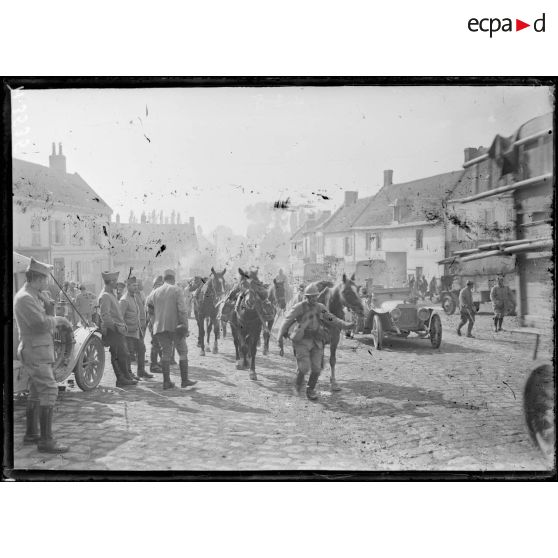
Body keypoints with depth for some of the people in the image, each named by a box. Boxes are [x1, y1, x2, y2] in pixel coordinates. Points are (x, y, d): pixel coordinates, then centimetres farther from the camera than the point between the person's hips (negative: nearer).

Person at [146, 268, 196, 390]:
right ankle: (184, 380, 6)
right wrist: (184, 325, -12)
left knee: (166, 353, 9)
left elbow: (150, 311, 15)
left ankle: (166, 381, 5)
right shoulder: (177, 290, -3)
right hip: (175, 326, -4)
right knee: (182, 352, 6)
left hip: (160, 327, 4)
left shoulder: (155, 292, 11)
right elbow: (182, 309, -12)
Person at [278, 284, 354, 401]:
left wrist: (346, 325, -2)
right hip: (302, 341, -4)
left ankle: (310, 390, 23)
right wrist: (281, 336, -16)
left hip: (317, 342, 4)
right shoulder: (299, 308, -4)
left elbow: (332, 320, 11)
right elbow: (287, 321, -6)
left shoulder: (321, 308, 9)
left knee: (316, 368, 2)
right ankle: (298, 382, 23)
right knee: (304, 367, -10)